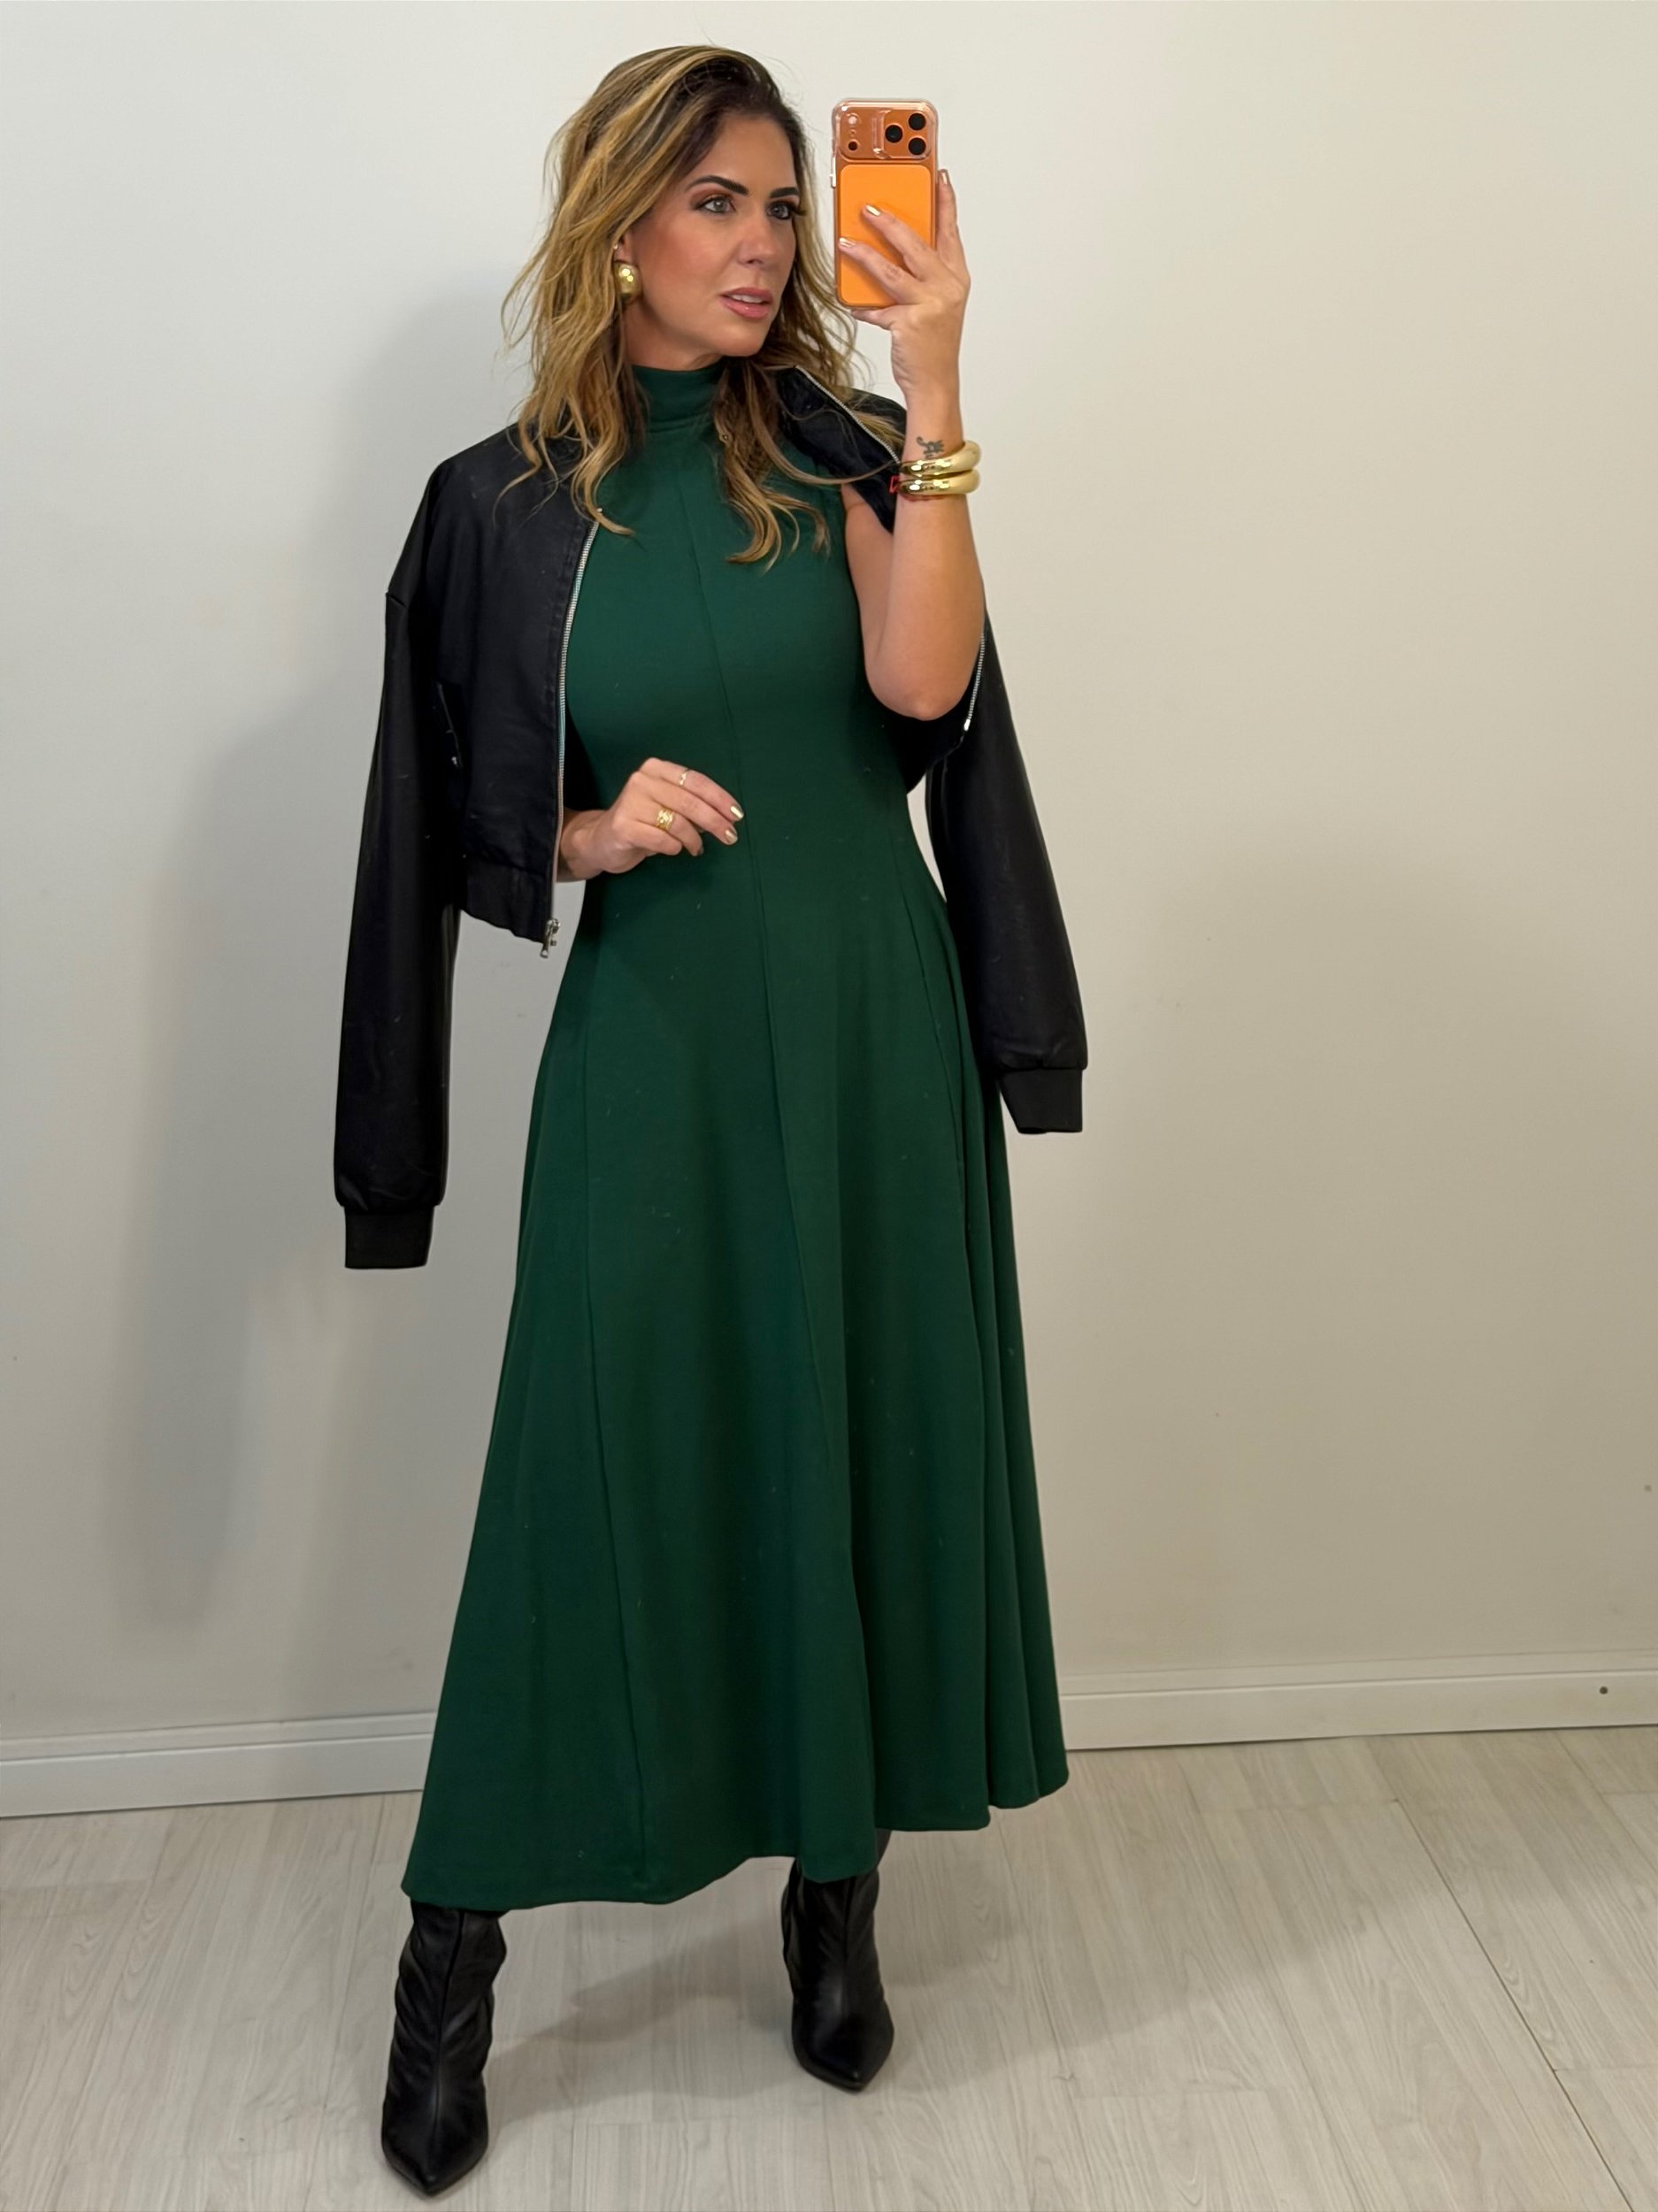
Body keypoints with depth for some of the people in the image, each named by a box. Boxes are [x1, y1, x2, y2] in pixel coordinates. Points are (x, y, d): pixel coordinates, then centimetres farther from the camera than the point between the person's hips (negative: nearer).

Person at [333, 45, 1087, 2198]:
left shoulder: (834, 445, 5)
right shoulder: (504, 507, 3)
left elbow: (920, 681, -14)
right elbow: (475, 836, 6)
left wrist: (935, 385, -17)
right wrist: (599, 830, -13)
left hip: (869, 1030, 2)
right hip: (652, 1044, -1)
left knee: (865, 1441, 7)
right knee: (596, 1462, 1)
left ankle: (839, 1892, 28)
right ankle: (454, 1952, 20)